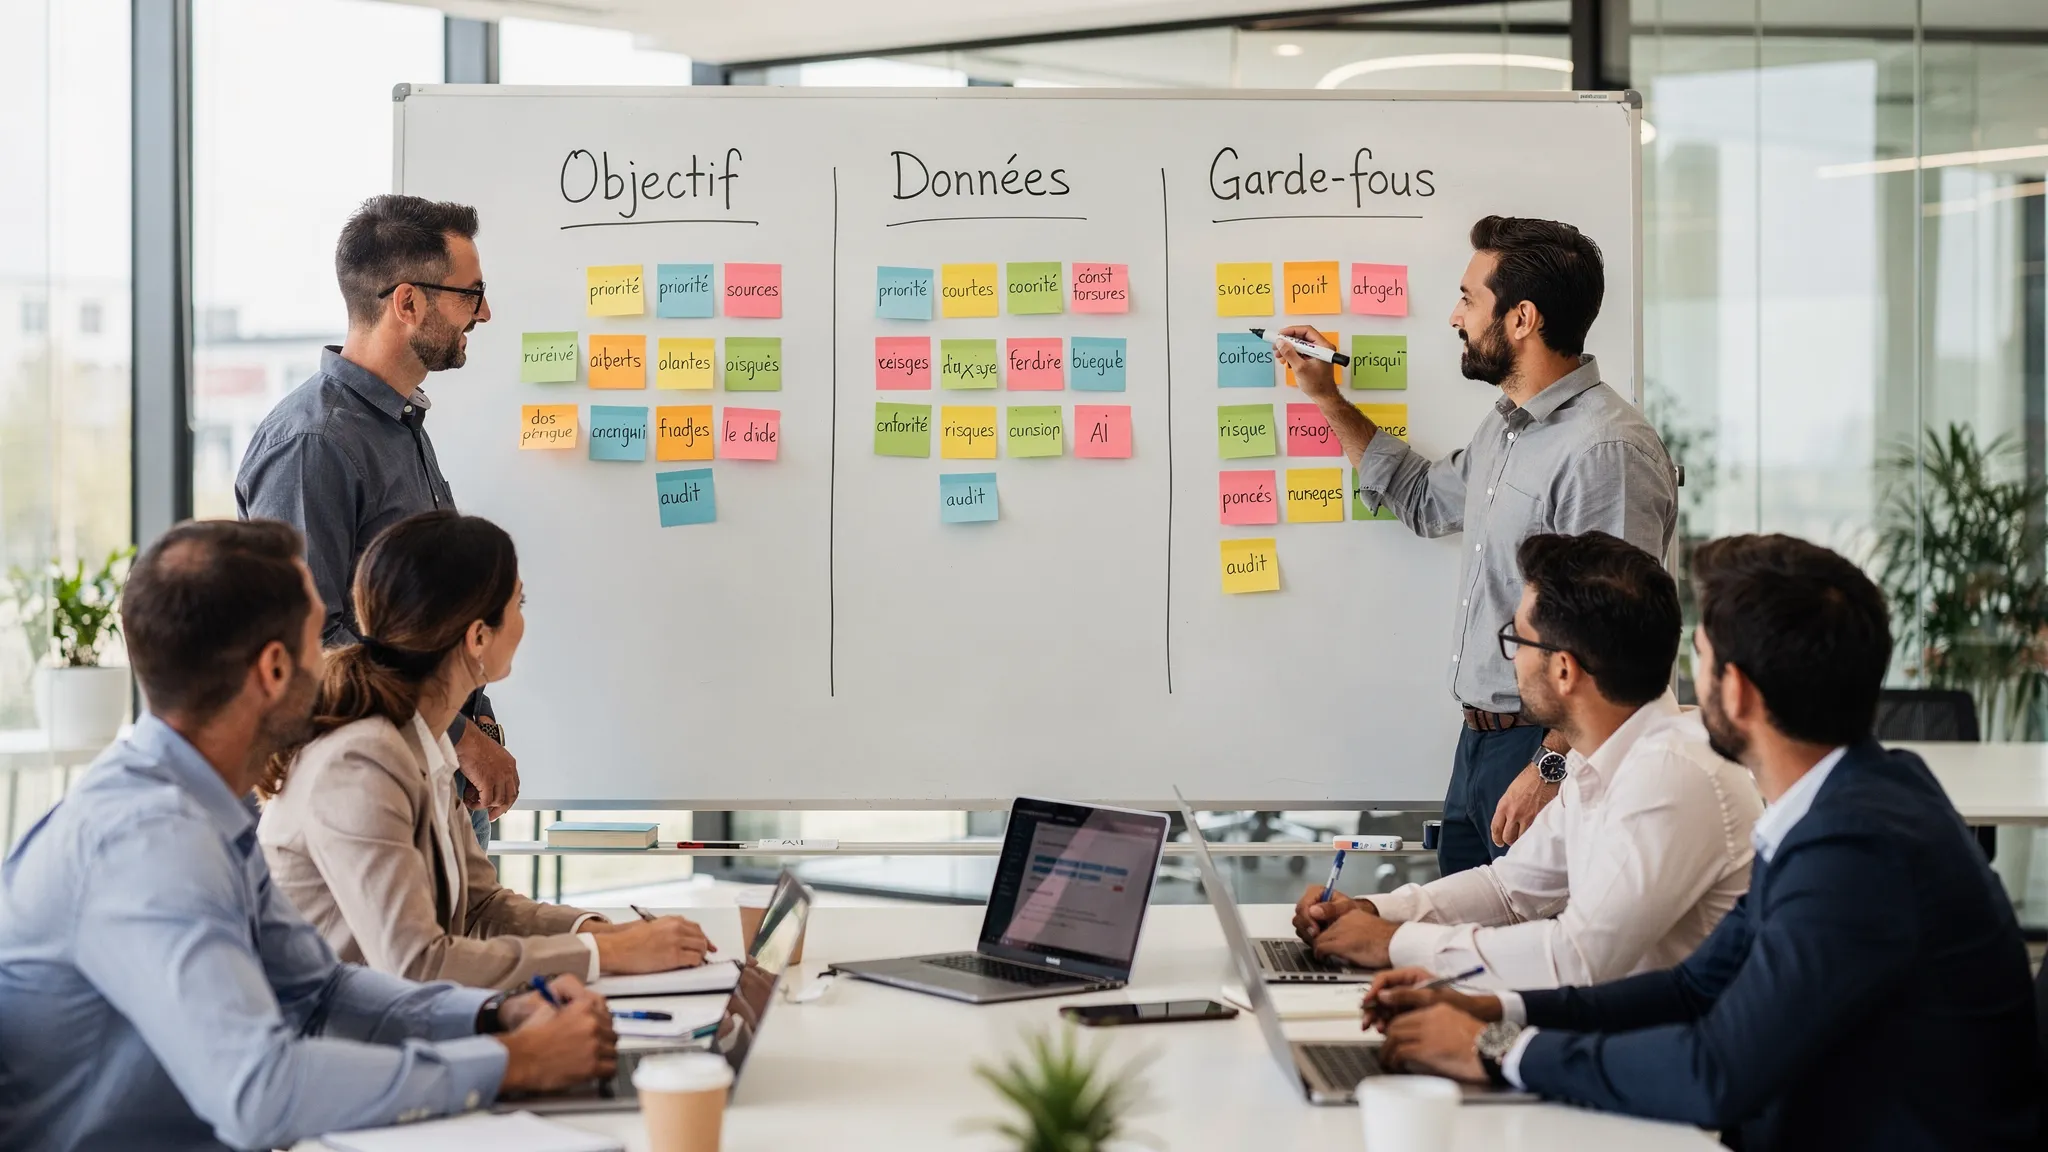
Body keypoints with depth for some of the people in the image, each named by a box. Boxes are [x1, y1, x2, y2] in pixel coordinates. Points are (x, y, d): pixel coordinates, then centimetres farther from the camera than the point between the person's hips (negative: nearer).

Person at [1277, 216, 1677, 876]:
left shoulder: (1606, 450, -21)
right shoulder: (1507, 425, 12)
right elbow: (1426, 501, 31)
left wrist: (1550, 769, -25)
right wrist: (1328, 400, 28)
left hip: (1545, 747, -10)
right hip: (1478, 741, 10)